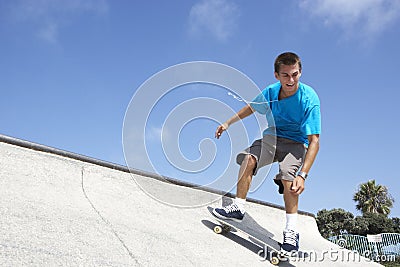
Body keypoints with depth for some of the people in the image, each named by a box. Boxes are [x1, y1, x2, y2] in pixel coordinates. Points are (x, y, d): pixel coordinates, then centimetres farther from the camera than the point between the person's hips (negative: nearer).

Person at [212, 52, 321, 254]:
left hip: (296, 143, -4)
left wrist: (302, 175, -36)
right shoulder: (271, 92, -9)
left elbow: (314, 141, -27)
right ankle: (238, 207, -12)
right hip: (272, 137, 4)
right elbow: (251, 107, 15)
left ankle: (291, 231, -19)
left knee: (288, 178, -30)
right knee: (249, 158, -24)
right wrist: (228, 123, 18)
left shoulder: (309, 99, -23)